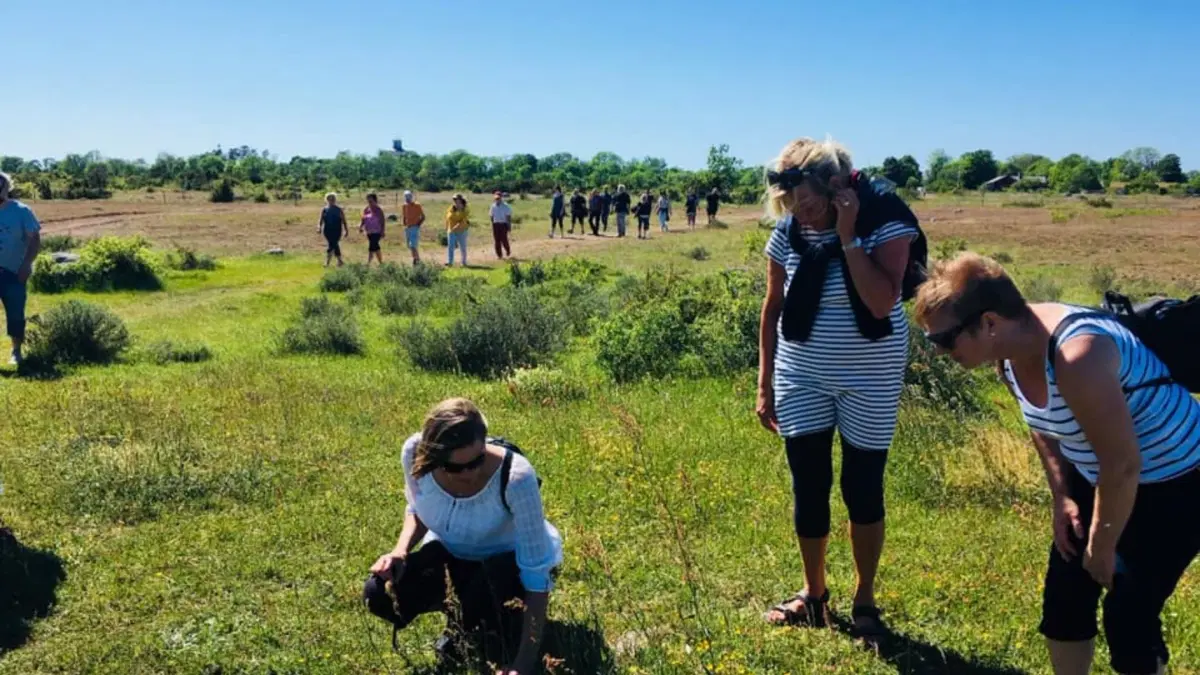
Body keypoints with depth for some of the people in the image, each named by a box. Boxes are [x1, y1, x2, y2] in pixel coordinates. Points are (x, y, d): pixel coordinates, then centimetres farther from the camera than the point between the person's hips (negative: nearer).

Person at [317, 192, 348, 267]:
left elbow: (344, 221, 2)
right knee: (334, 245, 8)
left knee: (332, 245, -12)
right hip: (328, 230, 3)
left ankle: (327, 262, -14)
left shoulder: (339, 210, 0)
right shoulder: (324, 210, 6)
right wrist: (319, 227, -11)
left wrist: (346, 230, 0)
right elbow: (321, 220, 5)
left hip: (336, 231, -3)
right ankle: (340, 261, 18)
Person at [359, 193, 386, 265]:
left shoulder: (378, 210, -8)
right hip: (369, 232, 6)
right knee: (375, 247, 14)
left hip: (376, 232, -6)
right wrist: (360, 226, -5)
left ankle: (368, 263, -15)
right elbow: (363, 220, 12)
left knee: (372, 247, -14)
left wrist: (382, 232, -11)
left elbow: (383, 221, -7)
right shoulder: (366, 210, 7)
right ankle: (381, 263, 25)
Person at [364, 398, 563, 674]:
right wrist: (400, 552, -21)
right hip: (453, 553, 5)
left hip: (512, 558, -4)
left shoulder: (515, 476, -39)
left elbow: (536, 572, -34)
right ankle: (461, 612, 12)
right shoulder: (415, 453, -26)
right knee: (379, 595, -17)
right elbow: (416, 507, 0)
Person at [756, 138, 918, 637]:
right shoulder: (787, 233, -5)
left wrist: (848, 237, -27)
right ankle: (813, 593, 29)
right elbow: (773, 309, 4)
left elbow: (882, 303, -25)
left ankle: (865, 598, 28)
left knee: (862, 489, 7)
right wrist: (764, 383, 5)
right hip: (802, 378, 3)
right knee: (808, 488, 8)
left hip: (870, 380, -3)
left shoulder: (885, 221, -16)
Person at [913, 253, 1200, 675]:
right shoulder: (1010, 352, -10)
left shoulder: (1076, 357, -38)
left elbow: (1122, 467, -31)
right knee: (1064, 593, 12)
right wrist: (1062, 496, 3)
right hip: (1098, 478, 8)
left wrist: (1101, 548, -17)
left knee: (1128, 614, -5)